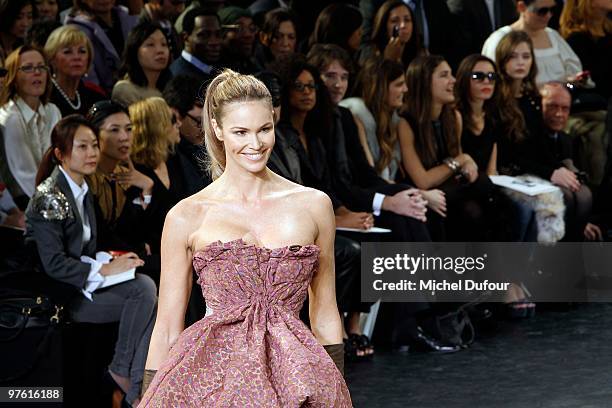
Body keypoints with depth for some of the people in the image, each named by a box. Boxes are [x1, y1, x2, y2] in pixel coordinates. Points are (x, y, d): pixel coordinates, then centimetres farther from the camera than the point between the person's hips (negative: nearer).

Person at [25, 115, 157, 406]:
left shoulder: (82, 191, 11)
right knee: (144, 292, -22)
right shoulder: (49, 197, -15)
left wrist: (115, 260, 1)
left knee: (146, 286, -18)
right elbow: (54, 264, -20)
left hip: (81, 282, 8)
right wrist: (105, 270, -19)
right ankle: (122, 370, -3)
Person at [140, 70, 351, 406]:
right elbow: (167, 328, 7)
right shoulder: (187, 217, 3)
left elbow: (325, 317, 14)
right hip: (210, 375, -1)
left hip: (294, 376, 1)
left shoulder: (313, 205, 7)